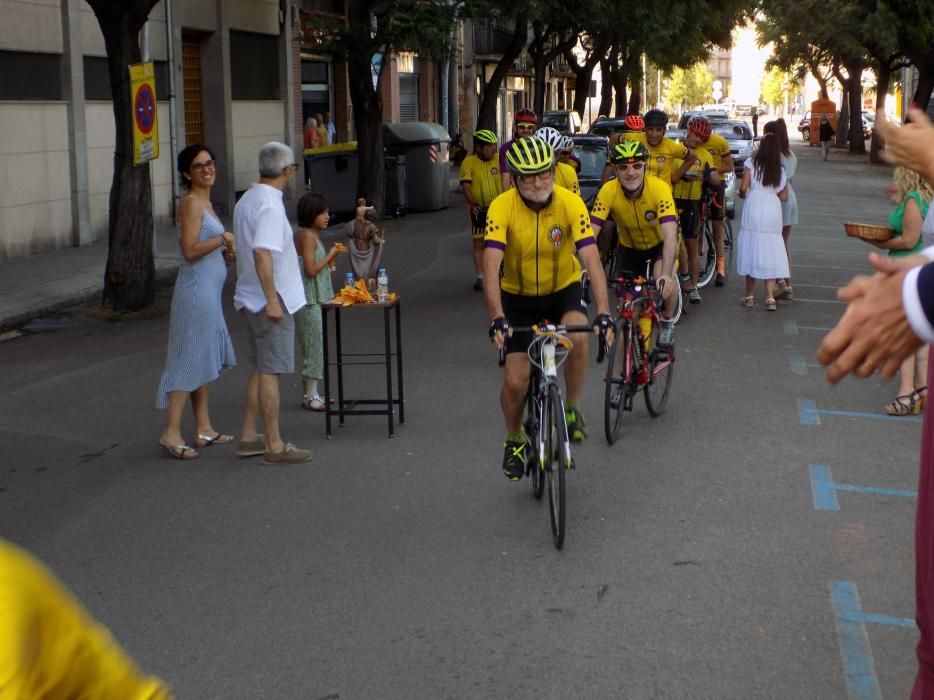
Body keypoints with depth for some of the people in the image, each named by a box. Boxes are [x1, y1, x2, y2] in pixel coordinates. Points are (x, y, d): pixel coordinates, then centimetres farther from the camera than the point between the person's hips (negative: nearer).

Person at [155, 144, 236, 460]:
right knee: (190, 358, -9)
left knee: (204, 359, 13)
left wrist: (226, 254, 7)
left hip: (208, 290, 10)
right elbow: (190, 250, -22)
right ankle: (171, 432, -7)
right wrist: (223, 238, -16)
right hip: (196, 289, -10)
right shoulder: (191, 203, -13)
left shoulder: (204, 202, 15)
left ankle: (204, 429, 20)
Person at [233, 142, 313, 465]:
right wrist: (272, 300, -28)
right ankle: (274, 446, 2)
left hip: (250, 299, 10)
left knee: (260, 369, 16)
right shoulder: (270, 205, -19)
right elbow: (262, 252, -29)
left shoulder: (246, 201, 12)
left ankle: (249, 437, 21)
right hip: (269, 301, -10)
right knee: (270, 371, -4)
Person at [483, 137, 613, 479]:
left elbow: (591, 258, -29)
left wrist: (603, 311, -40)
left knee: (577, 337, -33)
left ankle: (572, 409, -7)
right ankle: (515, 440, 25)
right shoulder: (502, 207, -24)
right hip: (519, 296, 0)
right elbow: (491, 264, -33)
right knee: (515, 382, -5)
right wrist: (497, 318, -45)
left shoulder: (570, 203, -22)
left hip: (563, 289, 0)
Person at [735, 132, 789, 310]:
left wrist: (742, 195, 14)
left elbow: (744, 188, -7)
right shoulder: (780, 170, 11)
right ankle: (770, 297, -4)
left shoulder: (751, 163, 0)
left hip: (753, 209, -3)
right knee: (770, 254, 4)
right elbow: (784, 196, 9)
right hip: (773, 211, 3)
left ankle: (749, 296, 10)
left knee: (752, 251, 5)